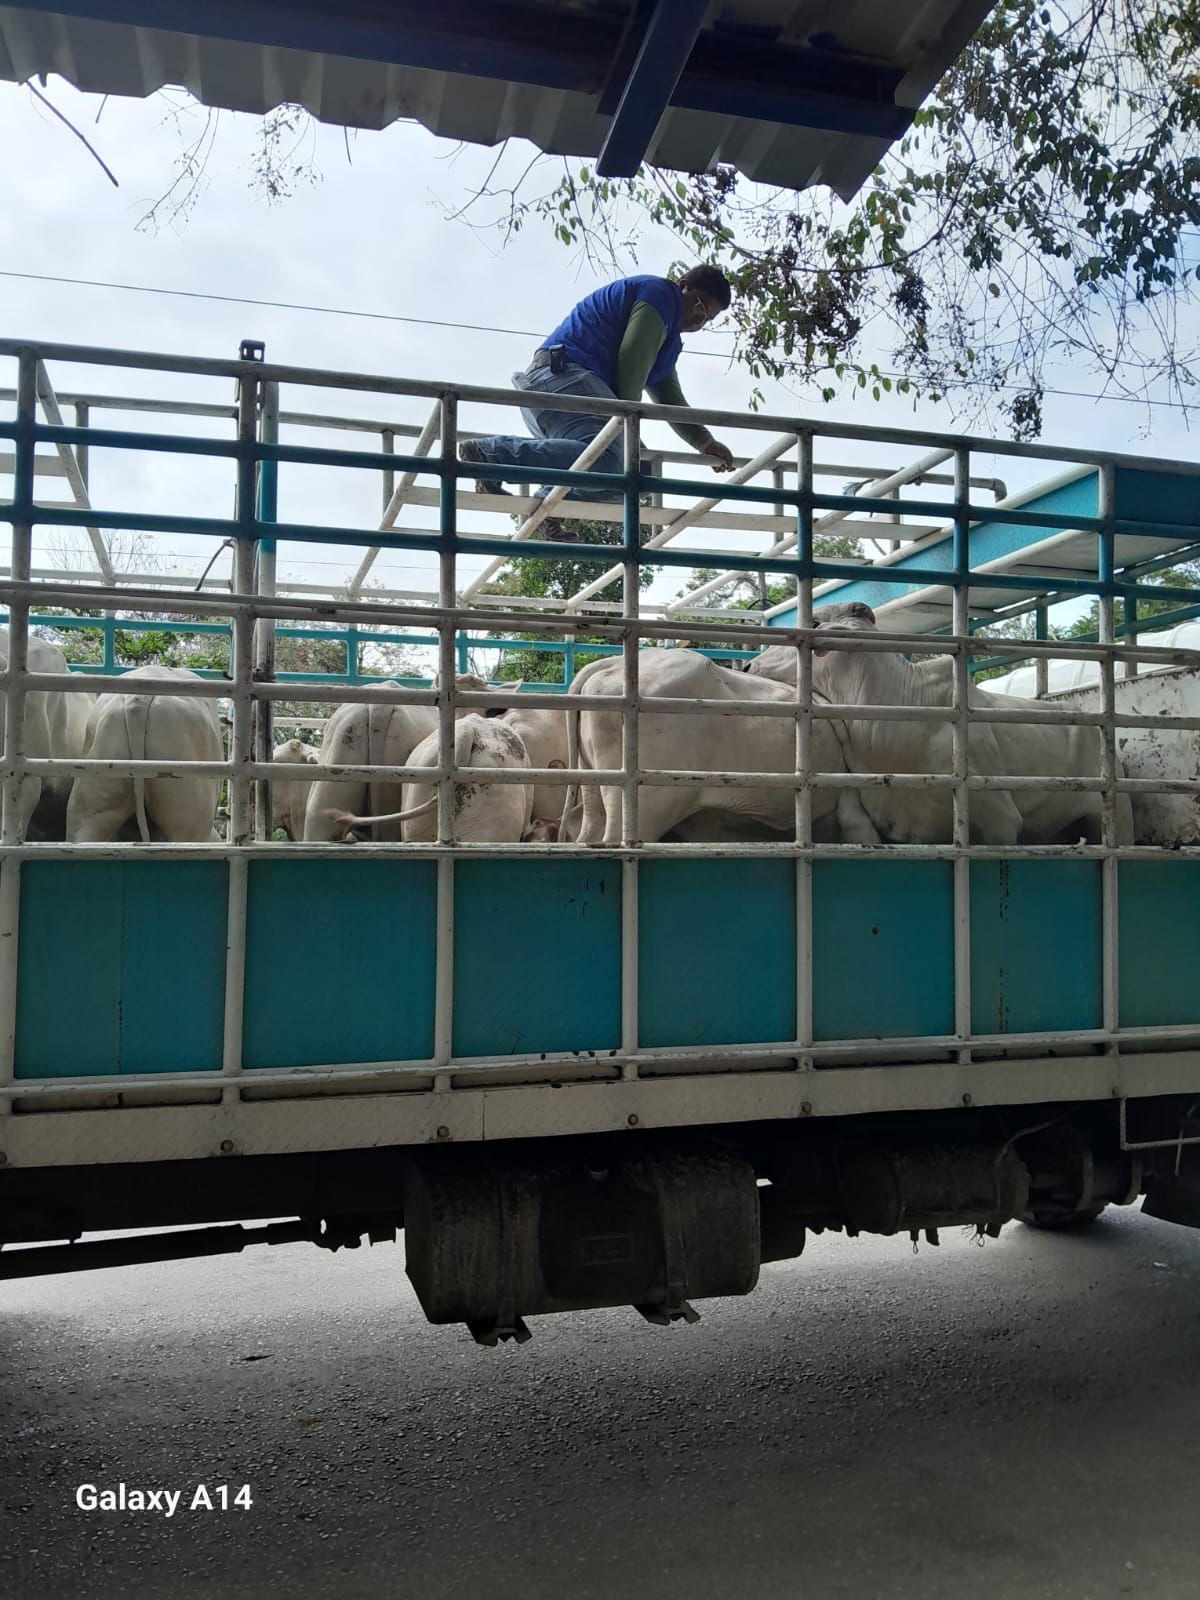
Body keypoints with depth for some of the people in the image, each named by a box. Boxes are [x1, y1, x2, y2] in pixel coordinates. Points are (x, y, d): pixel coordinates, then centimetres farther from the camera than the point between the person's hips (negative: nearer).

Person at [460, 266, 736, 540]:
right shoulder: (660, 293, 4)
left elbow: (670, 399, 33)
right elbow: (631, 366, -7)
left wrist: (705, 442, 21)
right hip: (564, 375, -11)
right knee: (606, 463, -33)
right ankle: (491, 452, -32)